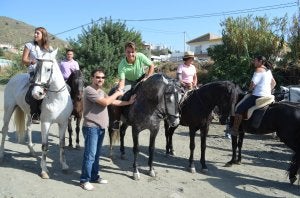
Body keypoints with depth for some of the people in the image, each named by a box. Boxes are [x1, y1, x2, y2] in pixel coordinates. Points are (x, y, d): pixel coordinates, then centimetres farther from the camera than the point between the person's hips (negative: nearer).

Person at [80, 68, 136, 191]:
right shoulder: (89, 90, -14)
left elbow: (113, 102, 17)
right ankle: (84, 180, 3)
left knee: (96, 154, 15)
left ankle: (94, 177, 25)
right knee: (90, 155, -7)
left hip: (101, 128, 9)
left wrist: (129, 102, 12)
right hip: (91, 128, -9)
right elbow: (106, 102, -22)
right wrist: (117, 93, -9)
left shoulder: (101, 91, 16)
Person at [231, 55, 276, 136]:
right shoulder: (268, 71, 17)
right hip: (267, 96, 10)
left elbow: (253, 84, -18)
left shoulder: (259, 70, -11)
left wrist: (249, 90, 0)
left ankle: (235, 130, -12)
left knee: (239, 109, -9)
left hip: (258, 96, -10)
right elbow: (274, 83, 27)